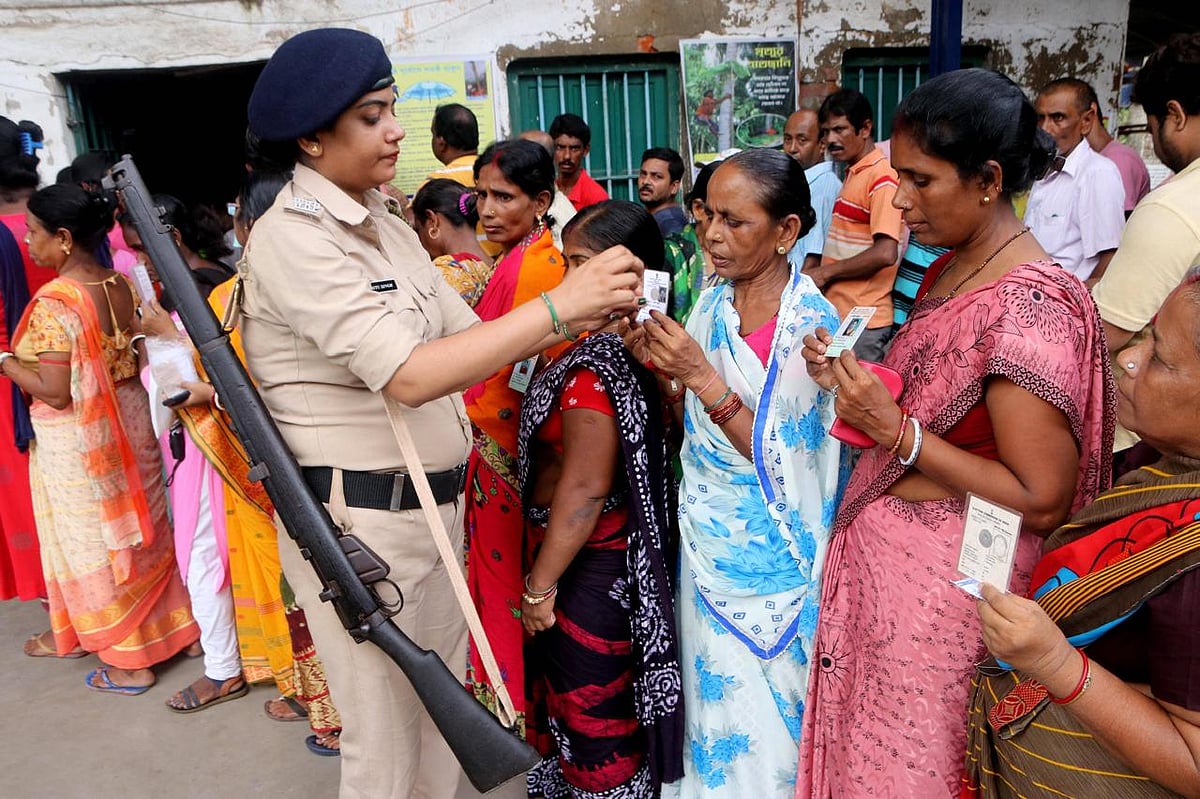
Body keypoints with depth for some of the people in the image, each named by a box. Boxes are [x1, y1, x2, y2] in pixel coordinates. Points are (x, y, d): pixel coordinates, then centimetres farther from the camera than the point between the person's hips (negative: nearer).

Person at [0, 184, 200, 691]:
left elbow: (55, 392, -20)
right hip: (129, 422, 7)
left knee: (92, 544, 8)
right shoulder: (122, 286, -1)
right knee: (135, 533, 19)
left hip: (75, 440, -7)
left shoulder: (54, 302, -22)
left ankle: (128, 663, 20)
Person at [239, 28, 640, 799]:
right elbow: (409, 376, -28)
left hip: (434, 504, 8)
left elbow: (468, 337, 7)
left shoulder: (385, 223, 10)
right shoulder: (293, 238, -17)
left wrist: (586, 317, -7)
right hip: (358, 521, -8)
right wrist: (556, 305, -26)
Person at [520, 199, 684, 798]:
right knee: (612, 694, 25)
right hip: (627, 551, 9)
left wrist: (539, 586, -17)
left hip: (587, 561, -9)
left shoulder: (595, 362, -26)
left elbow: (584, 490, -25)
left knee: (590, 706, 11)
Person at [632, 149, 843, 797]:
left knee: (758, 703, 10)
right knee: (713, 686, 18)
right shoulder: (712, 305, 1)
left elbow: (776, 458, -19)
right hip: (705, 529, 5)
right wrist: (658, 364, -12)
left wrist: (702, 376, -27)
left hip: (766, 546, -5)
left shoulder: (811, 323, -16)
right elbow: (690, 423, 5)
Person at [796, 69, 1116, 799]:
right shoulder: (950, 269, 5)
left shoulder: (1029, 306, -22)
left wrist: (896, 430, -23)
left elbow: (1042, 502, -21)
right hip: (878, 550, 8)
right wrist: (852, 378, -3)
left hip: (941, 579, -8)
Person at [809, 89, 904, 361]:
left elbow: (885, 253, -22)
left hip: (863, 320, -9)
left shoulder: (882, 177, -13)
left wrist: (824, 272, -13)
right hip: (838, 311, 9)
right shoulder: (853, 175, 16)